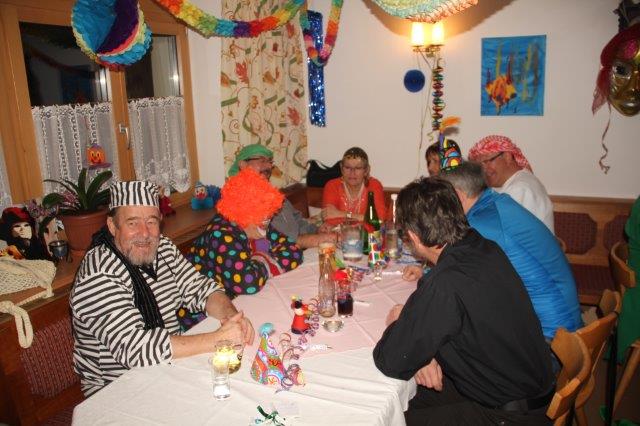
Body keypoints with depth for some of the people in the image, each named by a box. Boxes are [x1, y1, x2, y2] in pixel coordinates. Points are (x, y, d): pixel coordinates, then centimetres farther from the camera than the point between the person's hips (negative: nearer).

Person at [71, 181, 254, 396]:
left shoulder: (164, 249, 0)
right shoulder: (98, 276, -23)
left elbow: (200, 289, 4)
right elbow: (135, 349, -31)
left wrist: (230, 315, -18)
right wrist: (218, 338, -30)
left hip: (169, 365, 7)